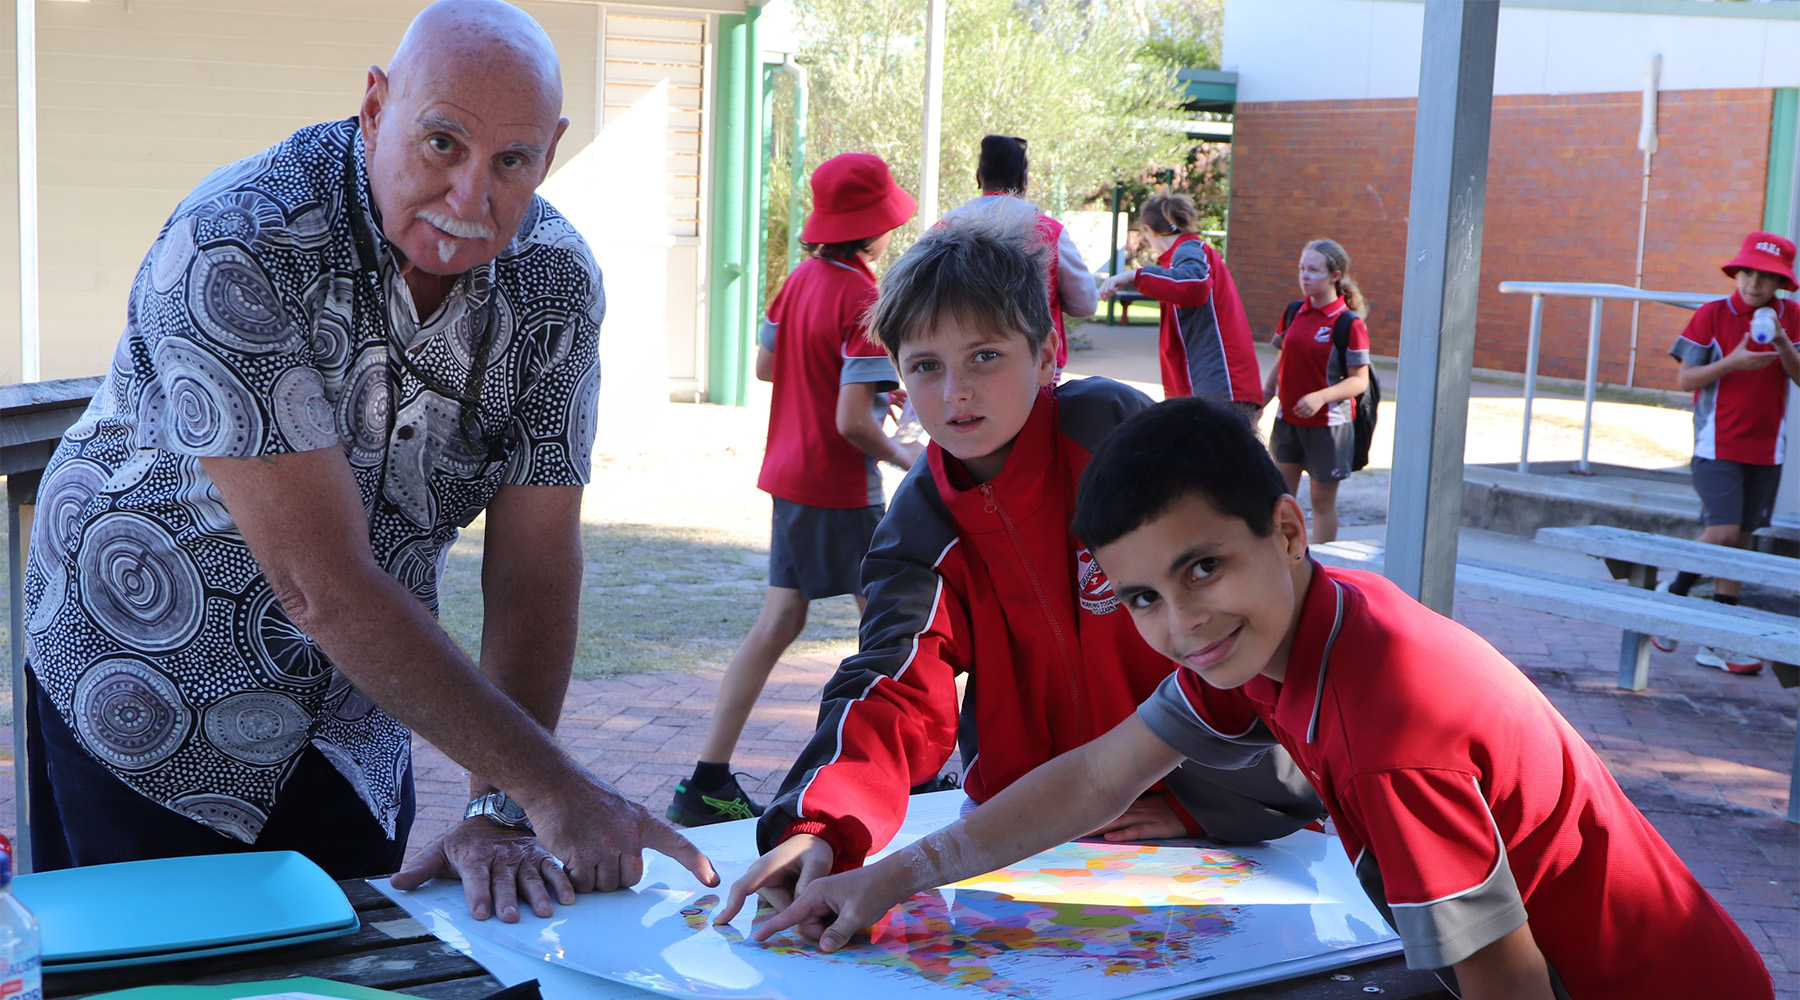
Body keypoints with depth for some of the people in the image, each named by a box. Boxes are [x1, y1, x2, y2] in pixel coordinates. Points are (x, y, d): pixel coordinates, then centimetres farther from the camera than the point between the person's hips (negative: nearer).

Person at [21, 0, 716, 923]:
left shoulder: (555, 282, -13)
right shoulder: (234, 250, -30)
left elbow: (536, 564, -13)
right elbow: (323, 586, -34)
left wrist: (500, 814, -23)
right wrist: (548, 789, -33)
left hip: (353, 726, 5)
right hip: (145, 703, -4)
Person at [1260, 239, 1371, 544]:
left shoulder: (1348, 323, -13)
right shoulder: (1294, 312, 6)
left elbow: (1359, 380, -15)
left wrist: (1321, 397, -28)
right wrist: (1266, 391, 5)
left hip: (1328, 424, -6)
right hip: (1288, 418, 6)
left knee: (1323, 500, 4)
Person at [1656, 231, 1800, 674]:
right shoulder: (1712, 314, -4)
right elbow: (1685, 378, -4)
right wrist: (1731, 362, -19)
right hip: (1717, 443, -4)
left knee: (1741, 539, 5)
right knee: (1722, 532, -17)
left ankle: (1715, 644, 10)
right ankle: (1673, 592, 11)